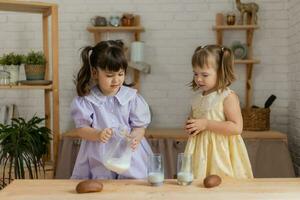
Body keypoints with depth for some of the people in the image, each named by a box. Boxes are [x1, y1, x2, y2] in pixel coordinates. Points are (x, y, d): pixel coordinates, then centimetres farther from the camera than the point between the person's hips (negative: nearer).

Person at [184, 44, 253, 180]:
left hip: (219, 153, -6)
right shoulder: (197, 99, 9)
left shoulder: (228, 97, -11)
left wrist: (206, 124, -20)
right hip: (200, 151, 6)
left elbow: (237, 127, -19)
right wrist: (189, 127, 1)